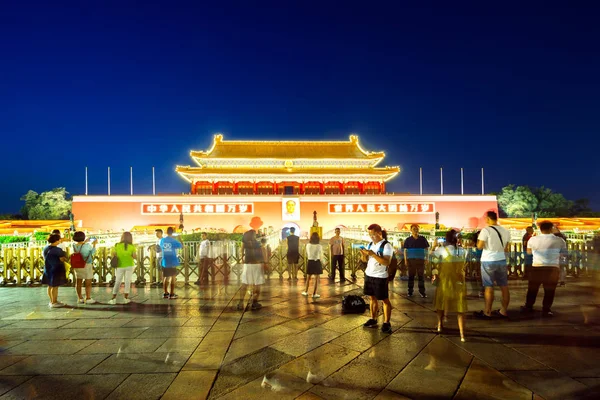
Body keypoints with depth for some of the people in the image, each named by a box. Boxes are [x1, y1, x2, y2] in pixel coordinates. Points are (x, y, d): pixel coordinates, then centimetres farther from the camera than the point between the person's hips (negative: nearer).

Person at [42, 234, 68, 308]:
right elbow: (62, 260, -15)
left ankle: (51, 301, 26)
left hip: (48, 269, 8)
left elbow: (45, 259, 14)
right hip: (56, 269, -8)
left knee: (50, 286, 15)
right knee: (55, 286, -1)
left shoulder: (46, 248, 6)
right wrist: (65, 257, 4)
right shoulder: (57, 250, -18)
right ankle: (54, 303, 5)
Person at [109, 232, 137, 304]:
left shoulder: (117, 245, -6)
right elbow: (135, 257, -8)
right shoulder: (132, 246, -7)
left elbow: (113, 255, -9)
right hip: (129, 266, 0)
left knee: (117, 282, 9)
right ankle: (126, 298, 5)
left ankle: (113, 299, 7)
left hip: (119, 266, 1)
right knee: (127, 281, 5)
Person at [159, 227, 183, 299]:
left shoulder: (162, 240, 2)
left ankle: (165, 293, 17)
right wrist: (179, 239, 12)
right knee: (173, 277, 3)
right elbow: (182, 246, -2)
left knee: (166, 277, 14)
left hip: (165, 262, 5)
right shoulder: (174, 240, -12)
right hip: (172, 262, -4)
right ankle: (172, 294, 2)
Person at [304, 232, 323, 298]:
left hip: (310, 262, 3)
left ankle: (306, 291, 29)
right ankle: (314, 293, 9)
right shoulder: (319, 246, -12)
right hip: (317, 262, -3)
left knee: (308, 278, 18)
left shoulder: (308, 245, -6)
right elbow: (321, 256, -2)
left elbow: (307, 255, 5)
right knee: (317, 279, 8)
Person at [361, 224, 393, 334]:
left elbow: (386, 262, -26)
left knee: (385, 300, 4)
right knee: (372, 298, 15)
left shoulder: (386, 246, -15)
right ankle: (373, 319, 26)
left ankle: (386, 323, 12)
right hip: (369, 274, 7)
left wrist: (373, 254, -29)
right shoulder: (370, 244, 8)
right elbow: (364, 260, 12)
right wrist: (363, 254, -10)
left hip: (380, 276, -7)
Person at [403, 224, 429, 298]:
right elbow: (405, 250, 4)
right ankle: (410, 291, 14)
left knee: (421, 276, 4)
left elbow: (426, 249, 8)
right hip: (411, 260, -1)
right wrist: (405, 260, -3)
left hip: (421, 260, 1)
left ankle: (422, 291, 13)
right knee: (411, 276, 6)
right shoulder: (408, 240, 1)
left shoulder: (423, 239, 3)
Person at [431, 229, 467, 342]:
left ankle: (440, 325, 35)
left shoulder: (443, 249, -12)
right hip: (459, 282, 2)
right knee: (460, 307, 5)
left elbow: (432, 253, 0)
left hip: (445, 282, -2)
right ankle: (462, 334, -1)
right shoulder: (461, 251, -1)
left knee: (441, 303, 19)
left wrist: (434, 246, 21)